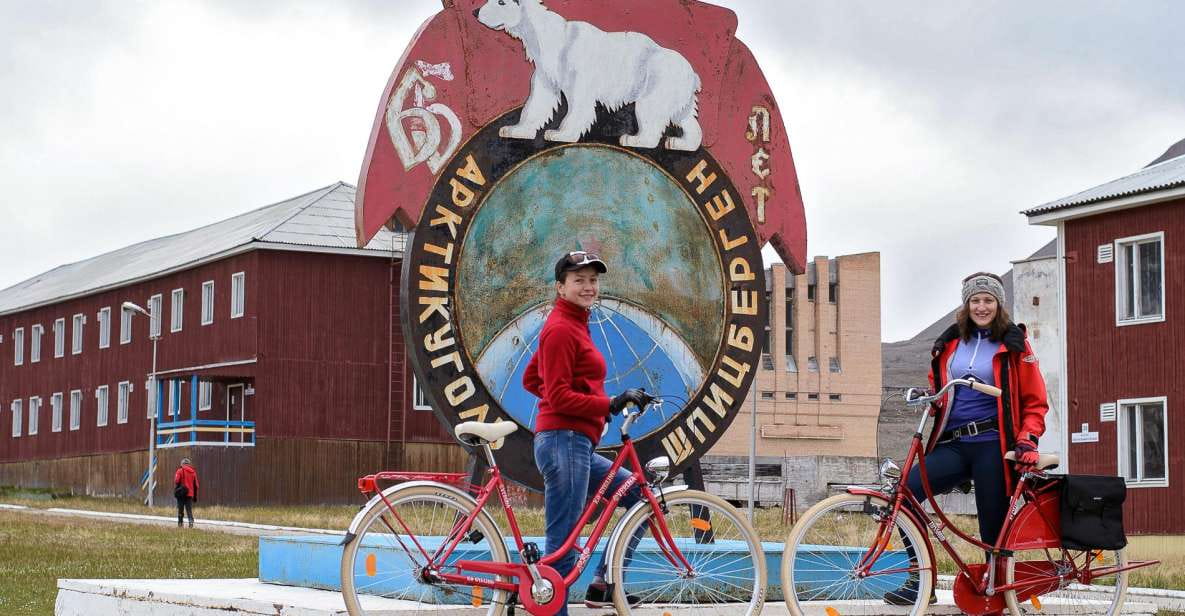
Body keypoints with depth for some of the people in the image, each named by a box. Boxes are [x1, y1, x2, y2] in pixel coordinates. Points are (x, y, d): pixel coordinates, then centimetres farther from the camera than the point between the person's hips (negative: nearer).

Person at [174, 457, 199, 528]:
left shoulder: (180, 471, -2)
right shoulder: (193, 472, 9)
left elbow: (176, 482, -11)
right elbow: (196, 485, 12)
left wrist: (175, 491, -6)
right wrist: (195, 496, 17)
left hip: (181, 494, -3)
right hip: (190, 494, 3)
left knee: (180, 509, 7)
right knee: (189, 510, 4)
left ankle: (180, 523, 10)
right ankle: (191, 522, -14)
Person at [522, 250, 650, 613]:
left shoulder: (573, 325, 19)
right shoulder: (561, 329, -11)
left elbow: (530, 380, 25)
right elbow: (559, 397, -16)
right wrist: (611, 404, -20)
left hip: (578, 446, 10)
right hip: (565, 442, -10)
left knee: (641, 496, 16)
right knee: (563, 544, -9)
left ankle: (601, 587, 14)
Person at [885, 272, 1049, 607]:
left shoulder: (1013, 345, 4)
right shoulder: (950, 343, 15)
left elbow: (1035, 401, 4)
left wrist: (1027, 440, -10)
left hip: (991, 446, -3)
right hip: (952, 444, 3)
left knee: (993, 530, -2)